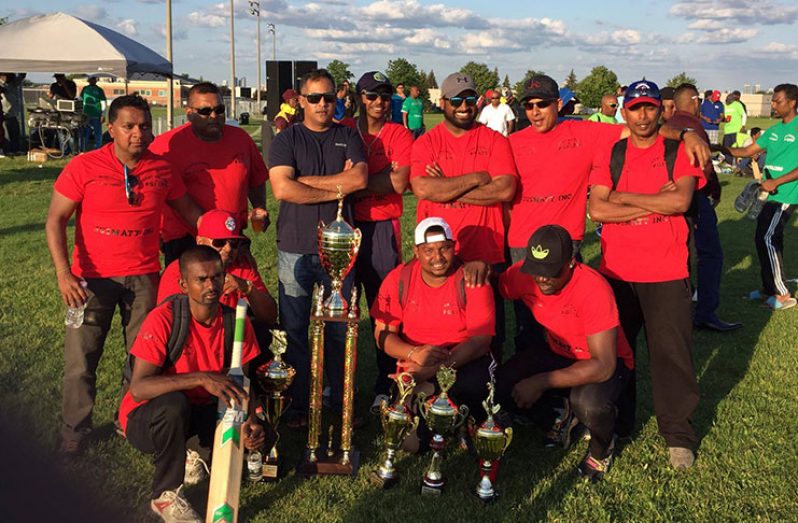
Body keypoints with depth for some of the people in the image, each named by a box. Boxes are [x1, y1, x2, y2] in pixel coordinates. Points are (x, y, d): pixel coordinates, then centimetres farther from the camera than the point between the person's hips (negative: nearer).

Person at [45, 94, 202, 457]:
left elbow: (189, 211, 12)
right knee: (80, 358, 2)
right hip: (93, 277, -2)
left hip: (144, 277, 3)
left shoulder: (162, 169, 1)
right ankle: (75, 431, 22)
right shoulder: (84, 167, -8)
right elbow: (56, 220, -6)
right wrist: (63, 273, -16)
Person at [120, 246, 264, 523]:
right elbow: (138, 388, -32)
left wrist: (251, 420, -26)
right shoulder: (164, 319, -25)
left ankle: (193, 450, 13)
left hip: (198, 414, 4)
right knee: (173, 404, -37)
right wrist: (202, 378, -42)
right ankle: (165, 495, -14)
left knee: (255, 432, -19)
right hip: (147, 417, -4)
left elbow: (241, 382, -5)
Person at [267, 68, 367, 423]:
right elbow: (282, 188, -12)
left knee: (340, 328, 6)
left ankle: (342, 400, 19)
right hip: (295, 248, -1)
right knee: (295, 329, 4)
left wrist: (305, 180, -8)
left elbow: (360, 179, -8)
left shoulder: (348, 137, 10)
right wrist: (336, 189, -7)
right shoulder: (287, 140, 4)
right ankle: (298, 403, 16)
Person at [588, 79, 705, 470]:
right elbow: (596, 209, -8)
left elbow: (681, 201, -16)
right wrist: (657, 203, -12)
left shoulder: (679, 152, 1)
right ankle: (615, 423, 30)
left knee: (671, 353, -1)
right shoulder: (610, 156, 6)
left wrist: (625, 197, -11)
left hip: (666, 273, -2)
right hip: (615, 271, 3)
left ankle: (678, 433, 15)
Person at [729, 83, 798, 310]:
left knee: (767, 239, -12)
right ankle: (770, 289, 24)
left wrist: (776, 182, -19)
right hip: (771, 195, 8)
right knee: (769, 240, 12)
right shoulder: (774, 130, 14)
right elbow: (747, 151, 15)